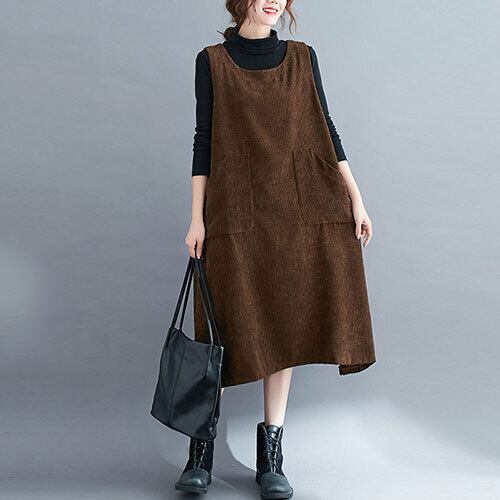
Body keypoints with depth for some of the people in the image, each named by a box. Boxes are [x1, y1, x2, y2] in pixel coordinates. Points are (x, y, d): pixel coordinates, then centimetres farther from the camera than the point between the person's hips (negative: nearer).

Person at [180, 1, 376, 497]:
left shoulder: (302, 56, 11)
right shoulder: (212, 61, 5)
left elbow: (326, 128, 9)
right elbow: (204, 139, 3)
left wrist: (356, 198, 2)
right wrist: (197, 217, -3)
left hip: (299, 209, 2)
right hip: (236, 209, -2)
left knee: (287, 323, 2)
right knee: (229, 326, -3)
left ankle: (271, 454, 12)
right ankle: (202, 446, 11)